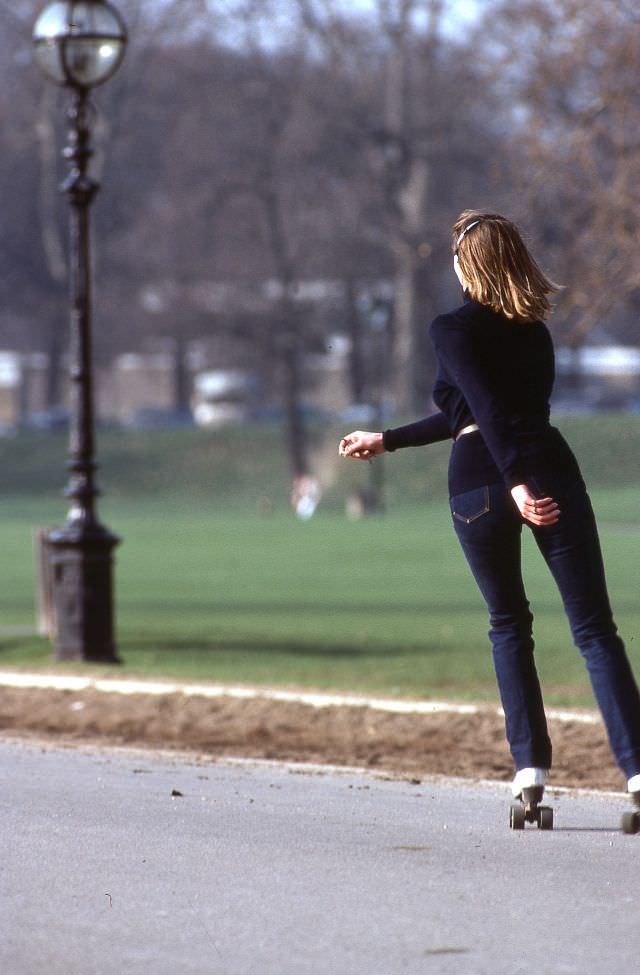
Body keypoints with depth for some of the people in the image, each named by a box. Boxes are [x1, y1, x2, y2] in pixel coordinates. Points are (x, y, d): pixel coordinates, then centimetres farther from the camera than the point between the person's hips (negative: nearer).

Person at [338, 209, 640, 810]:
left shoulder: (453, 329, 1)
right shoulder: (534, 330, 19)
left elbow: (486, 410, -15)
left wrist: (515, 482, -23)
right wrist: (388, 441, 34)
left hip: (480, 483, -3)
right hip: (552, 468, 3)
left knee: (509, 627, 14)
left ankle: (531, 769, 4)